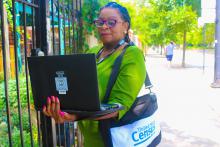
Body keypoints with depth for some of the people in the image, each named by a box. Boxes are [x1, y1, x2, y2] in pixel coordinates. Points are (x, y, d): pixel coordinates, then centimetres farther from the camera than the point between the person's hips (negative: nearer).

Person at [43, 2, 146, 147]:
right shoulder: (92, 52, 4)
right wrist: (61, 104, -20)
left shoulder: (132, 55, -16)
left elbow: (120, 103, -26)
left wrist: (77, 116, -40)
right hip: (89, 134, 6)